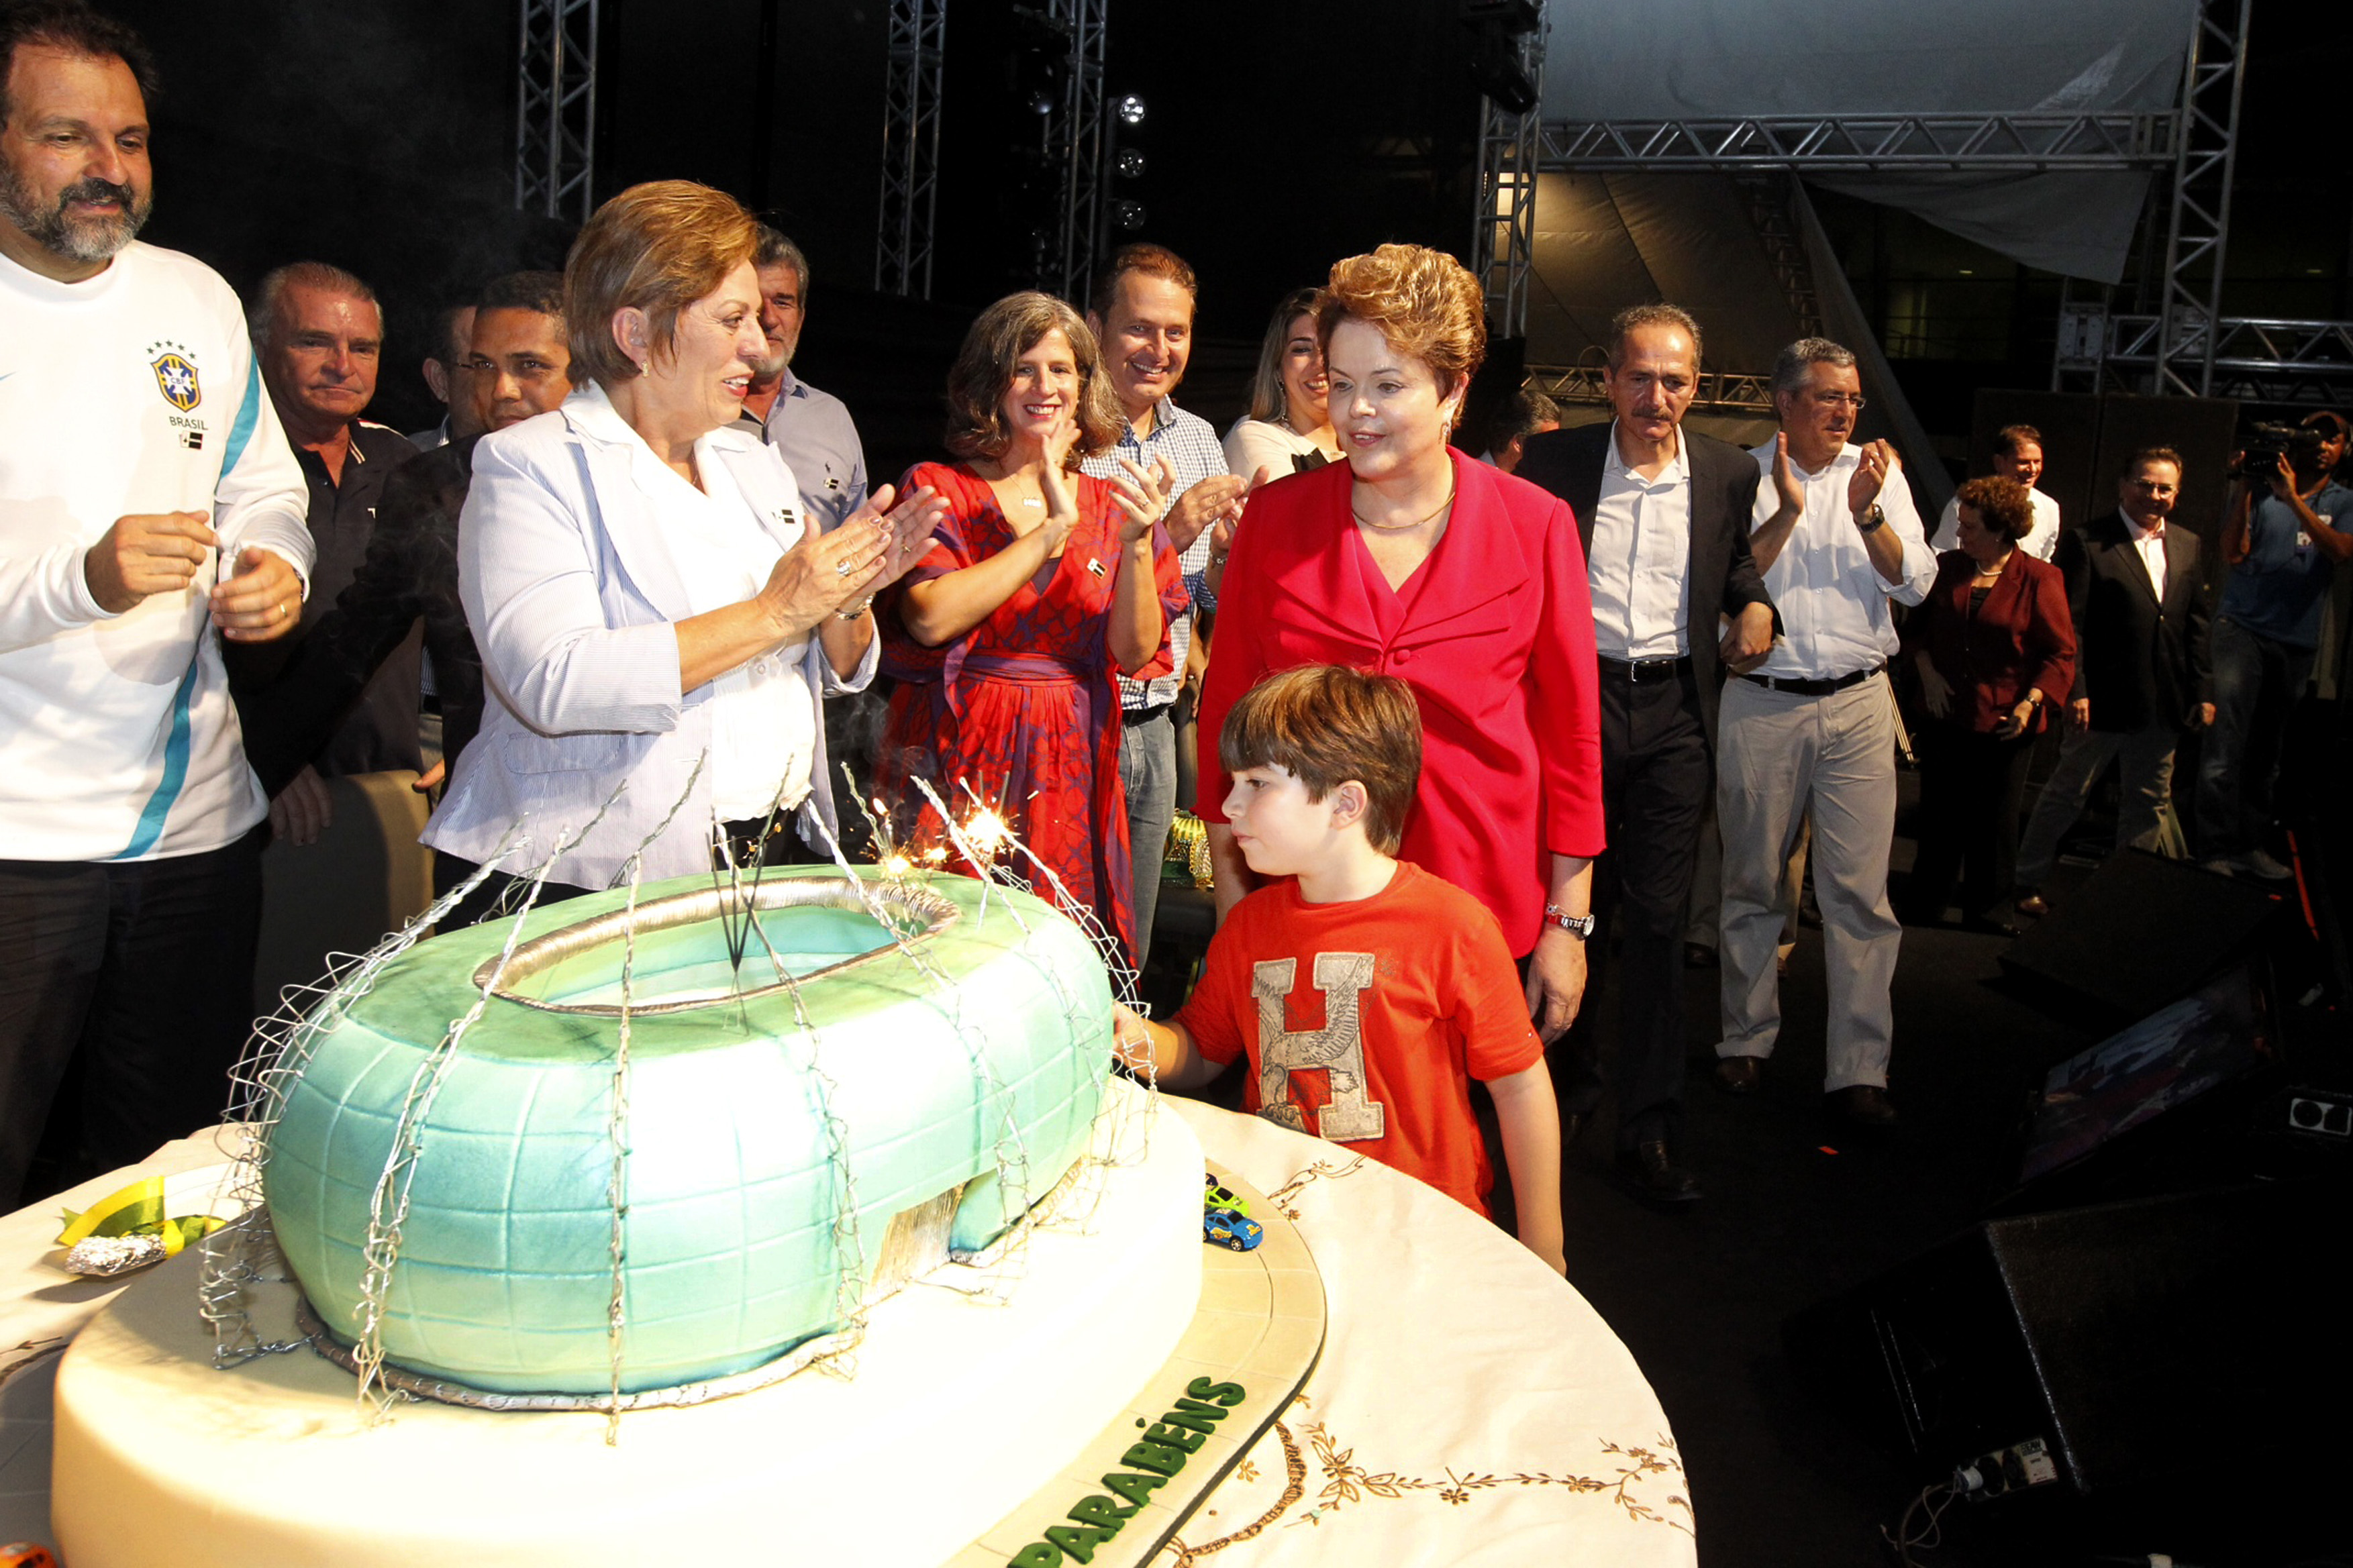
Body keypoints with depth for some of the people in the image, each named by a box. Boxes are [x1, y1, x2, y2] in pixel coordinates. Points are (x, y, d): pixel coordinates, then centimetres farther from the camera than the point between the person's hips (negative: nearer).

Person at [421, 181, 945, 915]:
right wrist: (776, 611, -16)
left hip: (781, 853, 6)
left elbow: (834, 674, 19)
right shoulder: (528, 466, -4)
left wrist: (847, 600, -3)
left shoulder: (754, 462, 16)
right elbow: (552, 682, -21)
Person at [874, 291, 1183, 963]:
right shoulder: (938, 491, 2)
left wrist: (1136, 545, -13)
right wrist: (1052, 532, -13)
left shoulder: (1109, 505, 10)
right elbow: (932, 618, -15)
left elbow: (1135, 654, 2)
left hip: (1070, 769, 2)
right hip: (955, 762, -2)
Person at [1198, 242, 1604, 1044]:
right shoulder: (1276, 517, 0)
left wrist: (1568, 923, 1)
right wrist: (1230, 887, 5)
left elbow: (1572, 730, 1)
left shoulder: (1534, 526, -2)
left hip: (1487, 910, 0)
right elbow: (1226, 707, 7)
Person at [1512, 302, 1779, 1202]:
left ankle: (1650, 1129, 7)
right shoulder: (1554, 462, 0)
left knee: (1658, 916, 0)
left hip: (1675, 708, 0)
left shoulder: (1730, 474, 5)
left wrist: (1756, 606, -2)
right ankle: (1570, 1084, 29)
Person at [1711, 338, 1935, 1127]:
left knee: (1860, 890, -3)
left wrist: (1867, 513, -13)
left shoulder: (1879, 472, 8)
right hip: (1760, 704, -1)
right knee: (1751, 883, 8)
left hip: (1857, 705, 1)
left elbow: (1916, 582, 1)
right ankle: (1746, 1039, 23)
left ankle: (1859, 1068, 3)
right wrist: (1787, 512, -16)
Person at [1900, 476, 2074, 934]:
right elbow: (1917, 625, 18)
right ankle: (1925, 908, 20)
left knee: (1995, 822, 7)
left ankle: (1984, 909, 22)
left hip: (2005, 724, -2)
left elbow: (2061, 653, -4)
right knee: (1939, 815, 8)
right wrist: (1927, 671, 3)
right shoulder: (1947, 567, 4)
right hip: (1946, 715, 3)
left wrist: (2030, 704, -14)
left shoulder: (2039, 579, -6)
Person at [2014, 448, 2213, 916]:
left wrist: (2201, 692, 9)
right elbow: (2070, 624, -12)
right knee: (2067, 793, 6)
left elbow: (2196, 623, 12)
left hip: (2163, 703, 6)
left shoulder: (2187, 545, 10)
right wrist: (2076, 690, -18)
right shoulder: (2087, 542, -8)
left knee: (2150, 800, 14)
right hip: (2103, 700, -6)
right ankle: (2028, 882, 18)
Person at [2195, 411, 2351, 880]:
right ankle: (2217, 850, -9)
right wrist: (2243, 490, -14)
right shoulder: (2260, 489, 2)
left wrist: (2295, 500, -21)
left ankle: (2249, 844, 19)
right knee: (2226, 743, -11)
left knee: (2267, 752, 9)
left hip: (2296, 640, 3)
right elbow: (2234, 552, -6)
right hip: (2242, 626, -3)